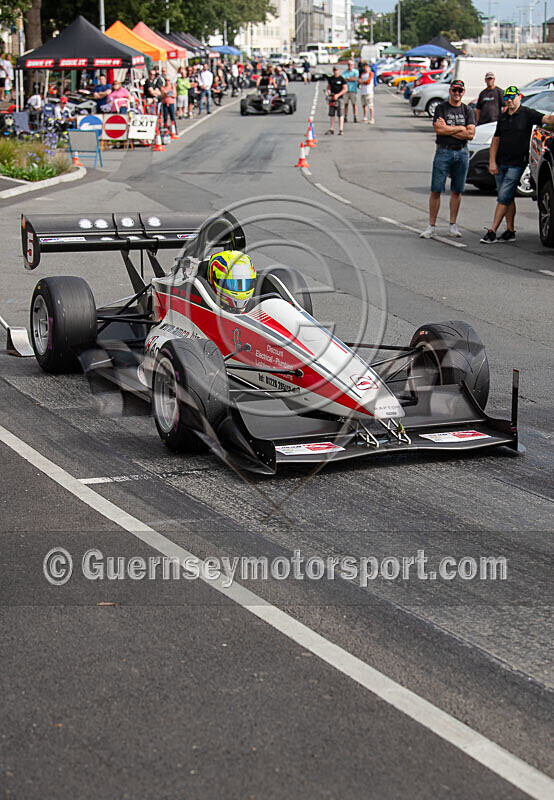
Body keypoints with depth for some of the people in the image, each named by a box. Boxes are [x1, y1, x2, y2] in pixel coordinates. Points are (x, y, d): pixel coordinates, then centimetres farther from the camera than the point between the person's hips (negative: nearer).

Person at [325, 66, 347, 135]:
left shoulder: (341, 79, -3)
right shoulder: (330, 78, 11)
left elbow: (345, 89, -7)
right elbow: (328, 86, 21)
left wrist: (338, 95, -16)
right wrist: (327, 91, -3)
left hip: (339, 98, -5)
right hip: (332, 98, 5)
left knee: (340, 115, -5)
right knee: (331, 114, 6)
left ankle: (340, 130, -3)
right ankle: (331, 129, 11)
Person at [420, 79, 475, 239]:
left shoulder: (468, 111, 9)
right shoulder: (441, 108, 3)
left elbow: (470, 134, -3)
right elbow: (438, 130, -11)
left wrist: (448, 130, -8)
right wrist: (460, 128, -7)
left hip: (462, 153, 2)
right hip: (443, 152, -2)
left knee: (457, 191, 6)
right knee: (436, 190, -5)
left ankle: (453, 225, 13)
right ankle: (431, 225, -2)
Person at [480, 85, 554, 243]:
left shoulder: (527, 114, -4)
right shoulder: (502, 117, 13)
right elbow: (496, 140, 14)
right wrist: (492, 162, 4)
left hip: (516, 164, -6)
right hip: (500, 164, 6)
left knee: (503, 197, -10)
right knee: (508, 198, 11)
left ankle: (492, 231, -9)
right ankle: (510, 231, 17)